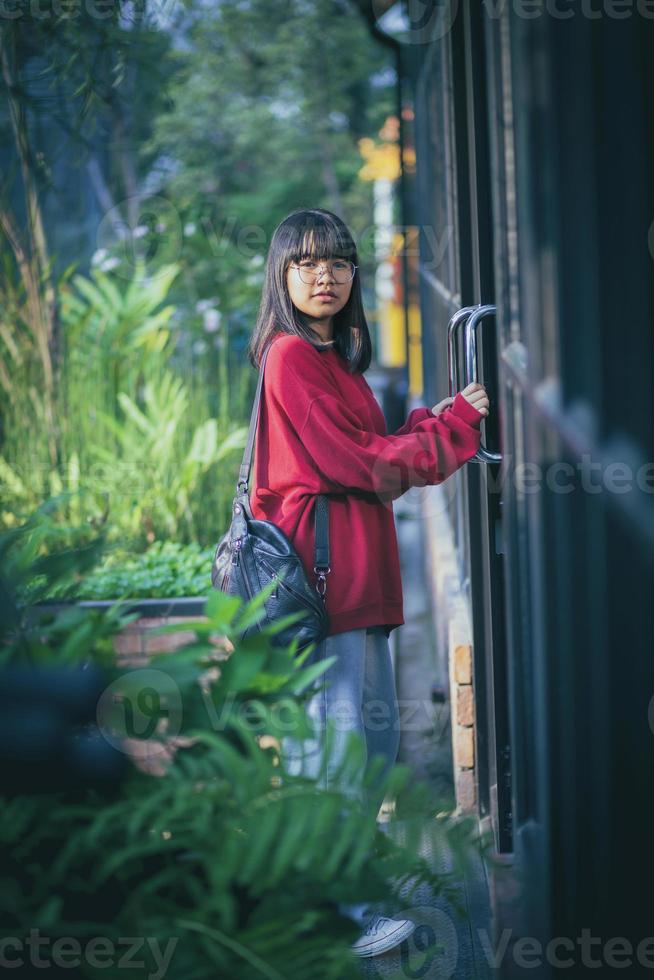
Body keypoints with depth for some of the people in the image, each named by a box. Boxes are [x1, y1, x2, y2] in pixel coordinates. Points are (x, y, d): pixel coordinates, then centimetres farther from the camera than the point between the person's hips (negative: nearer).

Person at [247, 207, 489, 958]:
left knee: (375, 733, 15)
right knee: (334, 734, -9)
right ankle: (329, 910, -4)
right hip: (323, 557, -10)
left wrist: (439, 419, 1)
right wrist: (455, 426, -5)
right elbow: (358, 462, -14)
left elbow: (368, 450, 14)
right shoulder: (292, 357, -11)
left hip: (358, 566, 10)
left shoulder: (333, 359, 21)